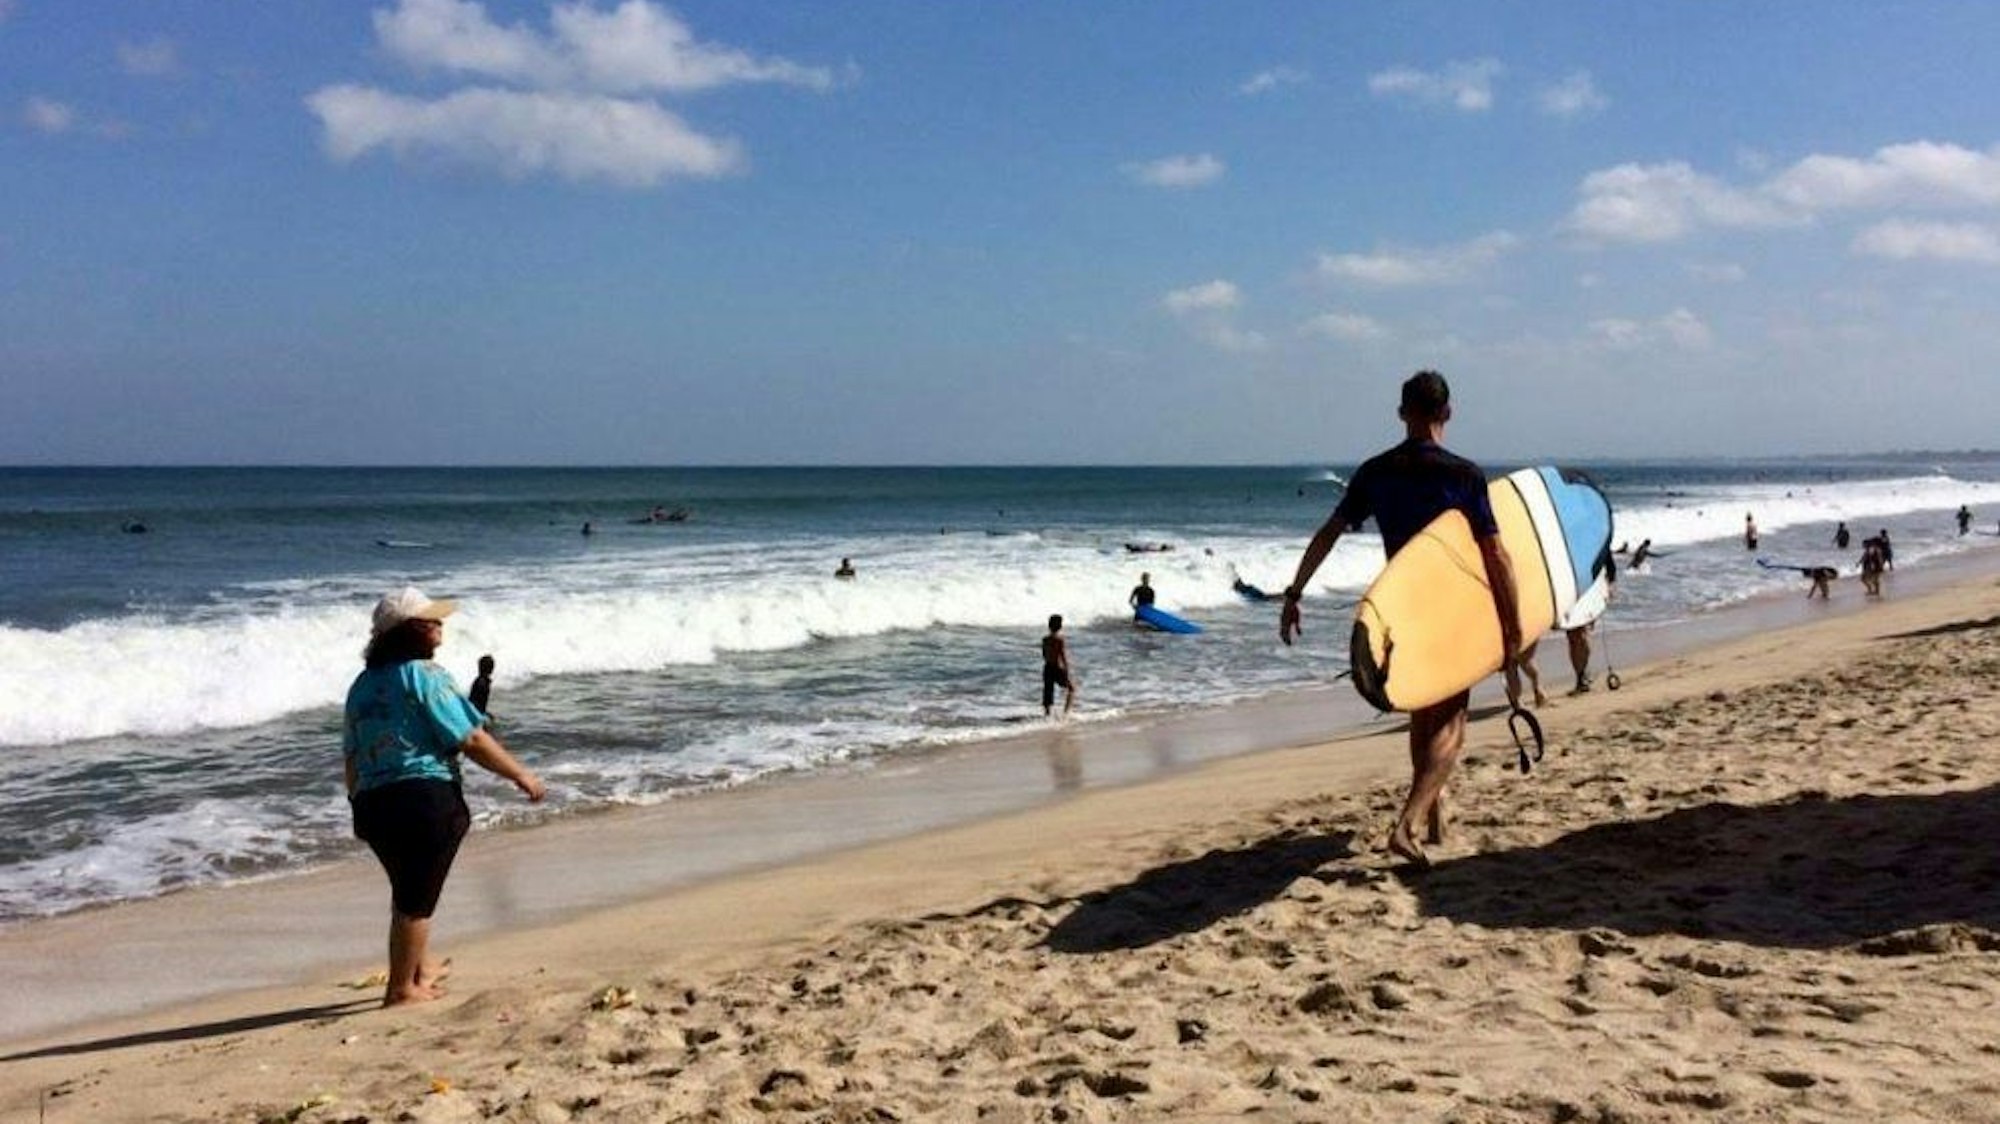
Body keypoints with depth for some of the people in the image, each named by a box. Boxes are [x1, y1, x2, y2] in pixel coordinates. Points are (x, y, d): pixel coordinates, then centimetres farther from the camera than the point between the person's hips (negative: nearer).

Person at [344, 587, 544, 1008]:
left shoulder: (363, 684, 12)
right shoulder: (425, 675, -10)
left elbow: (350, 757, 15)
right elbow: (471, 740, -12)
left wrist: (361, 806, 26)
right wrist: (521, 774, -3)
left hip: (372, 803, 8)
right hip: (426, 797, -8)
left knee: (407, 890, 23)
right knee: (417, 898, 4)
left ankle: (421, 969, 38)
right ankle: (402, 989, 12)